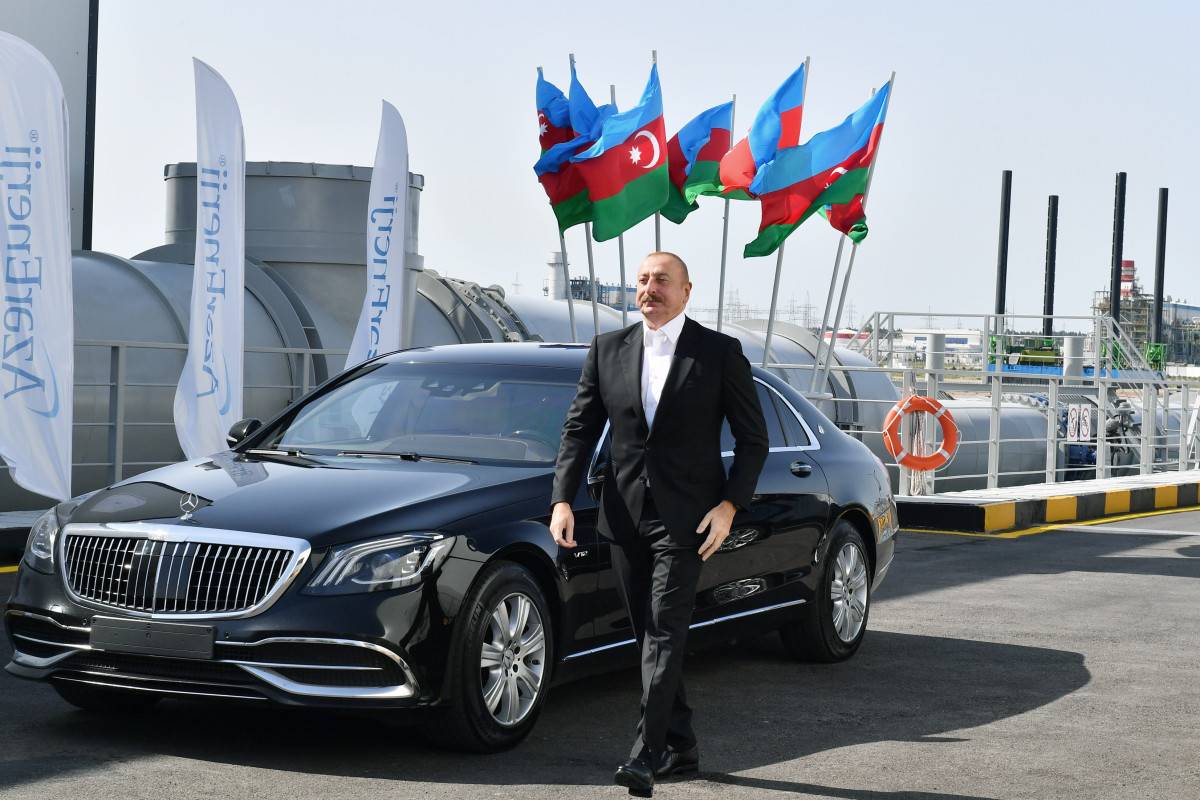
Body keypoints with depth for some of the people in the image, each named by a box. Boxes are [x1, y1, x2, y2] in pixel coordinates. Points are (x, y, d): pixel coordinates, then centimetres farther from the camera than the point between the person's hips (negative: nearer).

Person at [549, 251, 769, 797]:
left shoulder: (719, 352, -1)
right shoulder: (607, 349, 8)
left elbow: (753, 438, 1)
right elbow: (579, 429, 8)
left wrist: (729, 505, -10)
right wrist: (562, 500, -4)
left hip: (684, 517, -4)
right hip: (625, 516, 5)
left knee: (665, 632, -14)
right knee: (648, 635, 10)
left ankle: (646, 755, -18)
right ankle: (681, 747, 22)